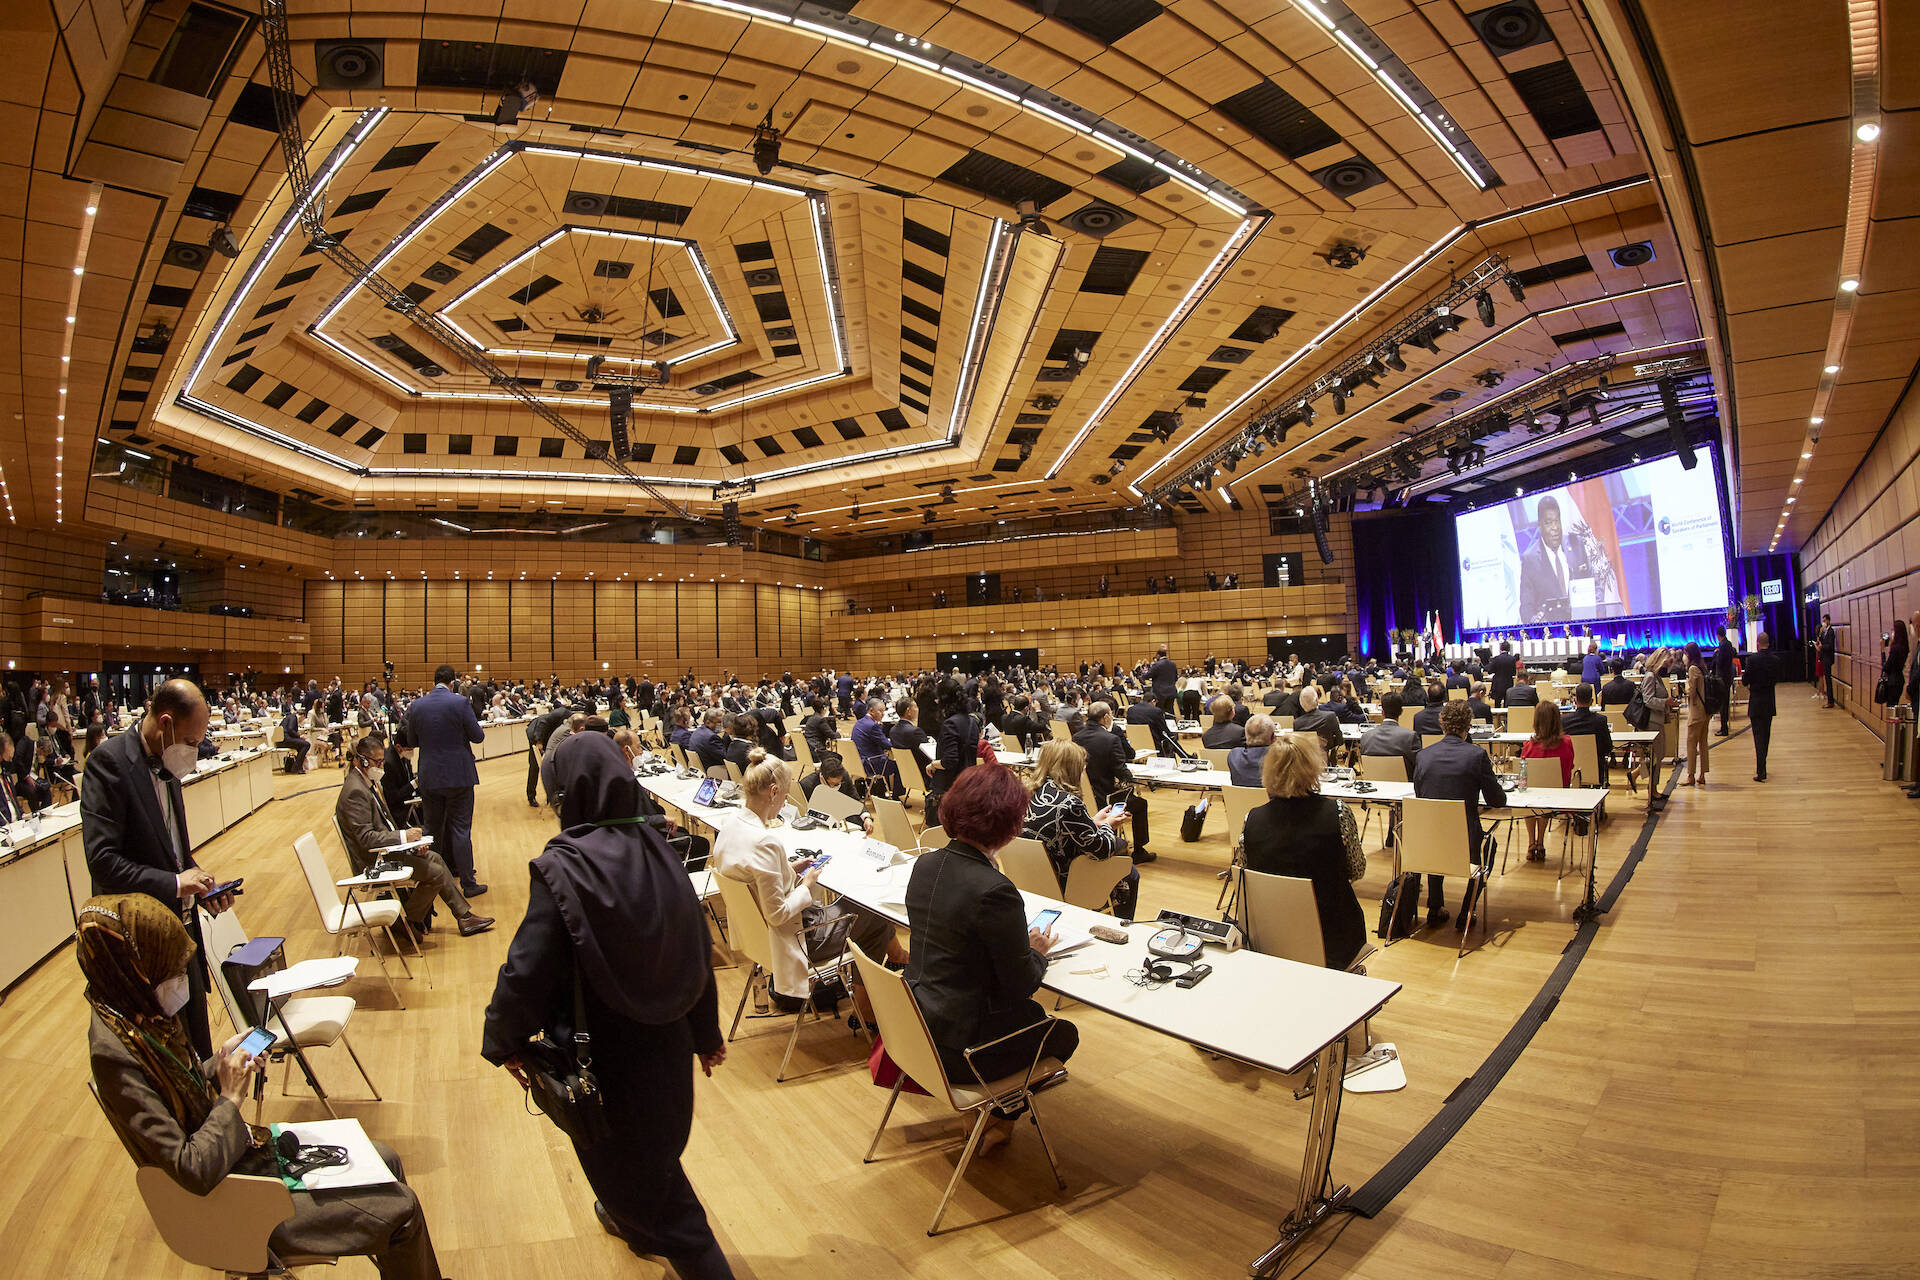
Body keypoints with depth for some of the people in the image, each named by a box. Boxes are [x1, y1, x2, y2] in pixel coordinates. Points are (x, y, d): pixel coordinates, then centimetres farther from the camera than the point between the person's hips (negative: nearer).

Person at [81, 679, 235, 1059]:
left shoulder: (165, 764, 8)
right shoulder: (109, 761, -17)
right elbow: (102, 860, -22)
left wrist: (200, 881, 3)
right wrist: (175, 883, -20)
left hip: (182, 927, 7)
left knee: (198, 1041, 18)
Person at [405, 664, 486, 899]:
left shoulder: (416, 706, 0)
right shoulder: (460, 703, -13)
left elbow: (413, 741, 9)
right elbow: (478, 736, -8)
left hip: (429, 777, 4)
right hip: (458, 775, -4)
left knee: (433, 828, 17)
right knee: (460, 829, 0)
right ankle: (468, 883, 2)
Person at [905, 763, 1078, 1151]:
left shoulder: (925, 864, -4)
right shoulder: (994, 891, -29)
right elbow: (1022, 985, -19)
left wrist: (1020, 942, 8)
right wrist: (1038, 952, 1)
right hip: (961, 1050, -7)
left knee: (1035, 1015, 30)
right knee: (1064, 1034, 21)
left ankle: (995, 1109, 35)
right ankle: (1001, 1117, 31)